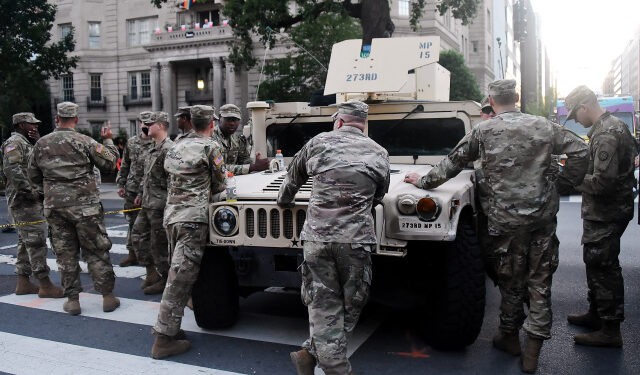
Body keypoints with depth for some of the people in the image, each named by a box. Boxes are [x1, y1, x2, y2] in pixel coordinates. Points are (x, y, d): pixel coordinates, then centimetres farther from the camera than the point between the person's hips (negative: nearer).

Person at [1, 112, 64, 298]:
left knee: (26, 242, 13)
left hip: (32, 201, 10)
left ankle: (23, 283, 20)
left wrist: (39, 142, 4)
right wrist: (31, 191, -23)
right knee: (36, 242, -10)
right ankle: (45, 286, -8)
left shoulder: (26, 143, 21)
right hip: (24, 201, -10)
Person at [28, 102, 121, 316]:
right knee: (96, 251, 5)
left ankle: (72, 300, 15)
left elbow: (33, 176, 14)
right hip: (84, 206, -3)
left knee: (65, 254, 10)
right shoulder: (85, 142, -8)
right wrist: (108, 141, 10)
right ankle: (108, 296, 9)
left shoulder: (41, 144, 6)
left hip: (54, 207, 3)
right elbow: (109, 164, -4)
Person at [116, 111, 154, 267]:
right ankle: (133, 253, 21)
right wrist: (120, 184, 11)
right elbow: (125, 165, 18)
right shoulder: (131, 142, 12)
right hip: (132, 190, 5)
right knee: (132, 222, 10)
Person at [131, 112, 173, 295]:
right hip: (147, 204, 10)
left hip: (159, 205, -10)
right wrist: (141, 194, 24)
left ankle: (164, 280, 11)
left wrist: (169, 202, -22)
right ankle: (152, 272, 24)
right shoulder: (155, 148, 16)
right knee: (138, 234, 14)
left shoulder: (168, 149, -16)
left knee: (159, 243, -2)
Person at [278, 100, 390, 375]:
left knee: (324, 305, 8)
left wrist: (284, 201, 41)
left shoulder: (319, 143, 8)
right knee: (351, 304, 14)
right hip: (355, 239, 0)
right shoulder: (379, 154, 9)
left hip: (317, 236, 1)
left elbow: (293, 178, 21)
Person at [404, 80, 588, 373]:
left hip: (506, 219, -1)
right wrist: (565, 180, 13)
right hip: (543, 216, 2)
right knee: (540, 280, 8)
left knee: (510, 279, 14)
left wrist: (423, 181, 15)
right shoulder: (542, 126, 3)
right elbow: (579, 150, 2)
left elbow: (451, 164, 3)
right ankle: (533, 349, 12)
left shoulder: (483, 132, -3)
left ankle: (510, 336, 30)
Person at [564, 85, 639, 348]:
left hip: (605, 215, -11)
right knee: (595, 262, 20)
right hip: (601, 213, 11)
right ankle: (596, 313, 34)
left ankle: (610, 330, 5)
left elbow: (602, 183, -28)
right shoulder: (614, 125, 12)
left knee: (604, 267, -4)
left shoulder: (606, 135, -22)